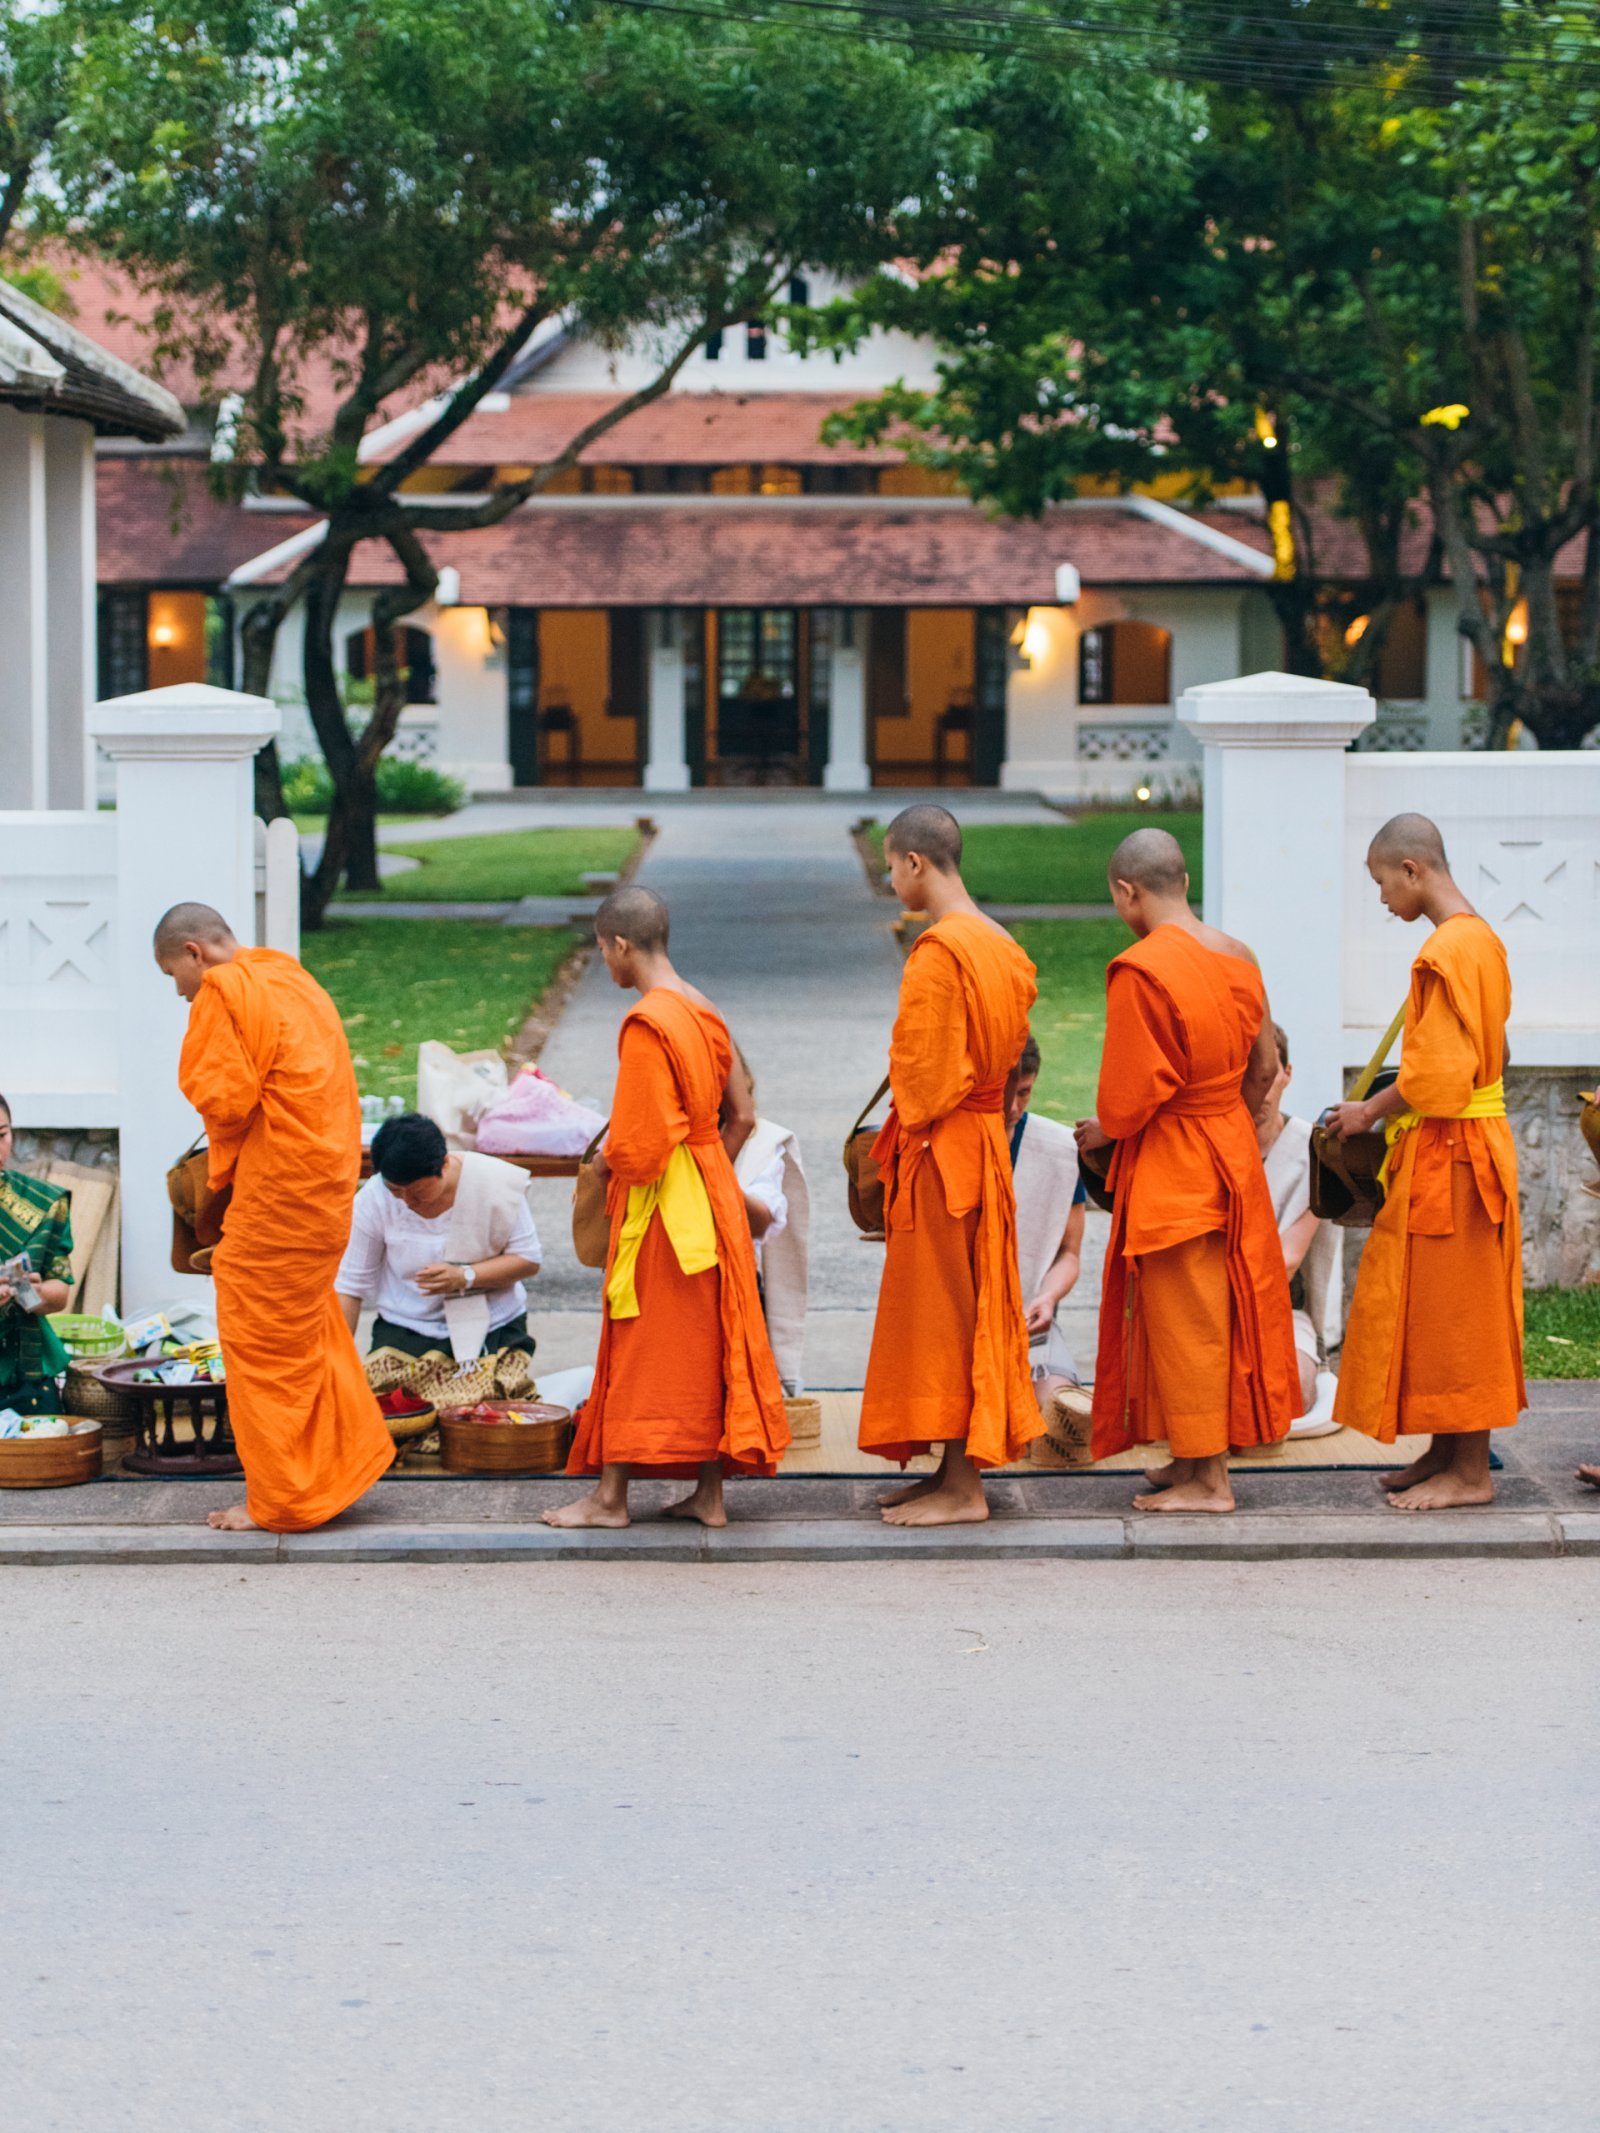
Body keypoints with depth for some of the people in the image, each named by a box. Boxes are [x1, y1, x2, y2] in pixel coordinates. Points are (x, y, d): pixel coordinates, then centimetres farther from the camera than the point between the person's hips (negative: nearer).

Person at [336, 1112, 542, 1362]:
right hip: (406, 1331, 1)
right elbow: (349, 1286, -7)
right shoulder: (374, 1198, -11)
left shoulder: (495, 1184, -13)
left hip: (493, 1331, -1)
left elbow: (528, 1260, -7)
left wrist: (464, 1277, -23)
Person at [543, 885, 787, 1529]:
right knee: (707, 1344, 9)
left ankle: (611, 1495, 5)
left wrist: (605, 1161, -1)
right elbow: (741, 1116, 13)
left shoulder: (646, 1025, -19)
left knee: (639, 1348, -1)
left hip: (660, 1207, -8)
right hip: (713, 1187, 8)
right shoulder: (704, 1013, 8)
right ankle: (710, 1493, 13)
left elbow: (638, 1145, -20)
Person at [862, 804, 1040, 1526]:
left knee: (941, 1310, -4)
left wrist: (909, 1126, -3)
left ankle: (961, 1490, 0)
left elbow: (926, 1066, -20)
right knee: (970, 1308, 13)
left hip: (940, 1145, -10)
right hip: (984, 1136, 10)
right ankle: (958, 1472, 19)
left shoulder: (937, 951, -19)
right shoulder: (998, 944, 10)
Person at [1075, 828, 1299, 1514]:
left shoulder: (1140, 971, -20)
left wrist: (1105, 1130, -1)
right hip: (1232, 1151, 8)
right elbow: (1262, 1066, 11)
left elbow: (1133, 1090, -20)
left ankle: (1206, 1481, 5)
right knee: (1221, 1306, 15)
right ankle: (1198, 1457, 24)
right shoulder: (1237, 958, 4)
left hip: (1169, 1168, -8)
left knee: (1184, 1319, 0)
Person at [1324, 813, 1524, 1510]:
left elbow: (1436, 1073, -23)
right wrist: (1384, 1109, 15)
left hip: (1447, 1153, -10)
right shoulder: (1481, 938, 12)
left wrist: (1372, 1111, -9)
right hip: (1467, 1144, 10)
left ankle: (1470, 1474, 2)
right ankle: (1447, 1453, 21)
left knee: (1450, 1310, -3)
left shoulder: (1447, 951, -20)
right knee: (1439, 1307, 15)